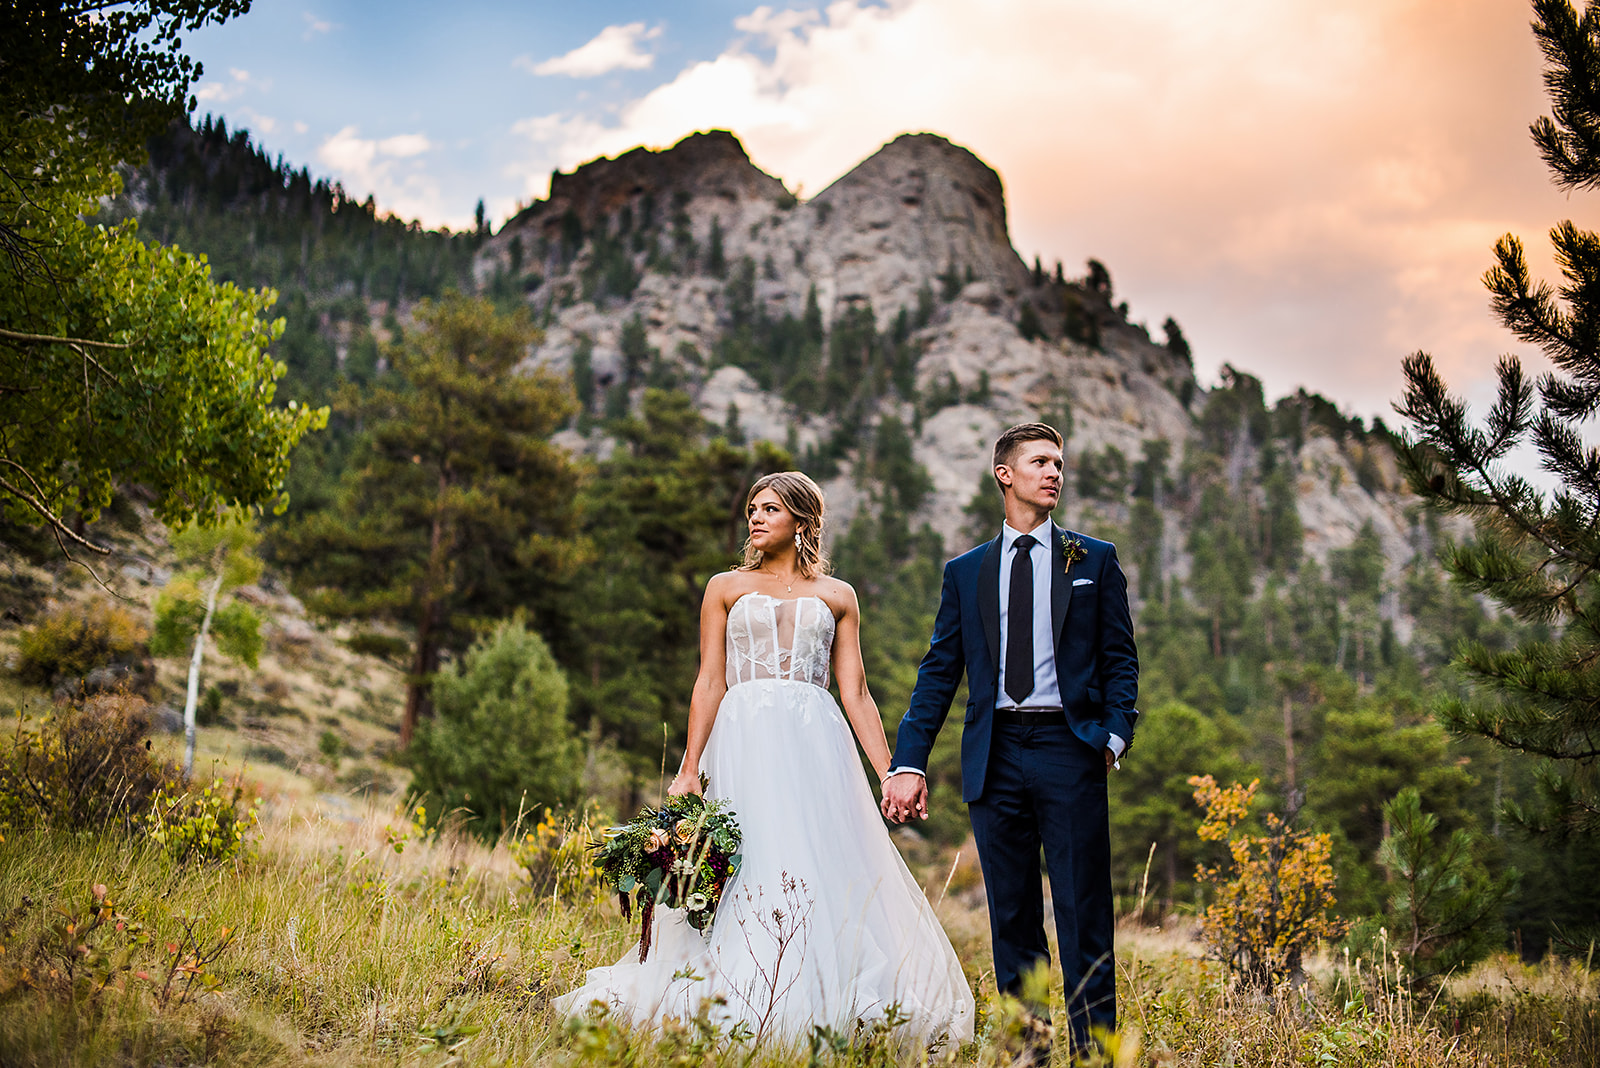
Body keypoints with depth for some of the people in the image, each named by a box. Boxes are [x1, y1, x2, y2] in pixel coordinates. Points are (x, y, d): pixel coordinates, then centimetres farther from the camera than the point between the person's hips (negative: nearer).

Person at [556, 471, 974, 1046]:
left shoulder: (837, 597, 15)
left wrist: (891, 774, 4)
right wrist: (689, 769, -3)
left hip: (816, 743, 1)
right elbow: (710, 684, 6)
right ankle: (740, 1020, -4)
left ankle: (820, 1017, 1)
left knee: (829, 876, -7)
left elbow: (856, 694, 11)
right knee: (746, 873, -10)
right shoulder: (726, 588, 13)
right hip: (745, 741, -1)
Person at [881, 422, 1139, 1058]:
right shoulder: (965, 571, 13)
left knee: (1084, 917, -3)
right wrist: (908, 762, -1)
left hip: (1070, 748, -2)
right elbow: (939, 672, 8)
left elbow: (1120, 658, 8)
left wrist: (1116, 732, -7)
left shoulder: (1095, 560, 11)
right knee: (1012, 919, 7)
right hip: (996, 755, 2)